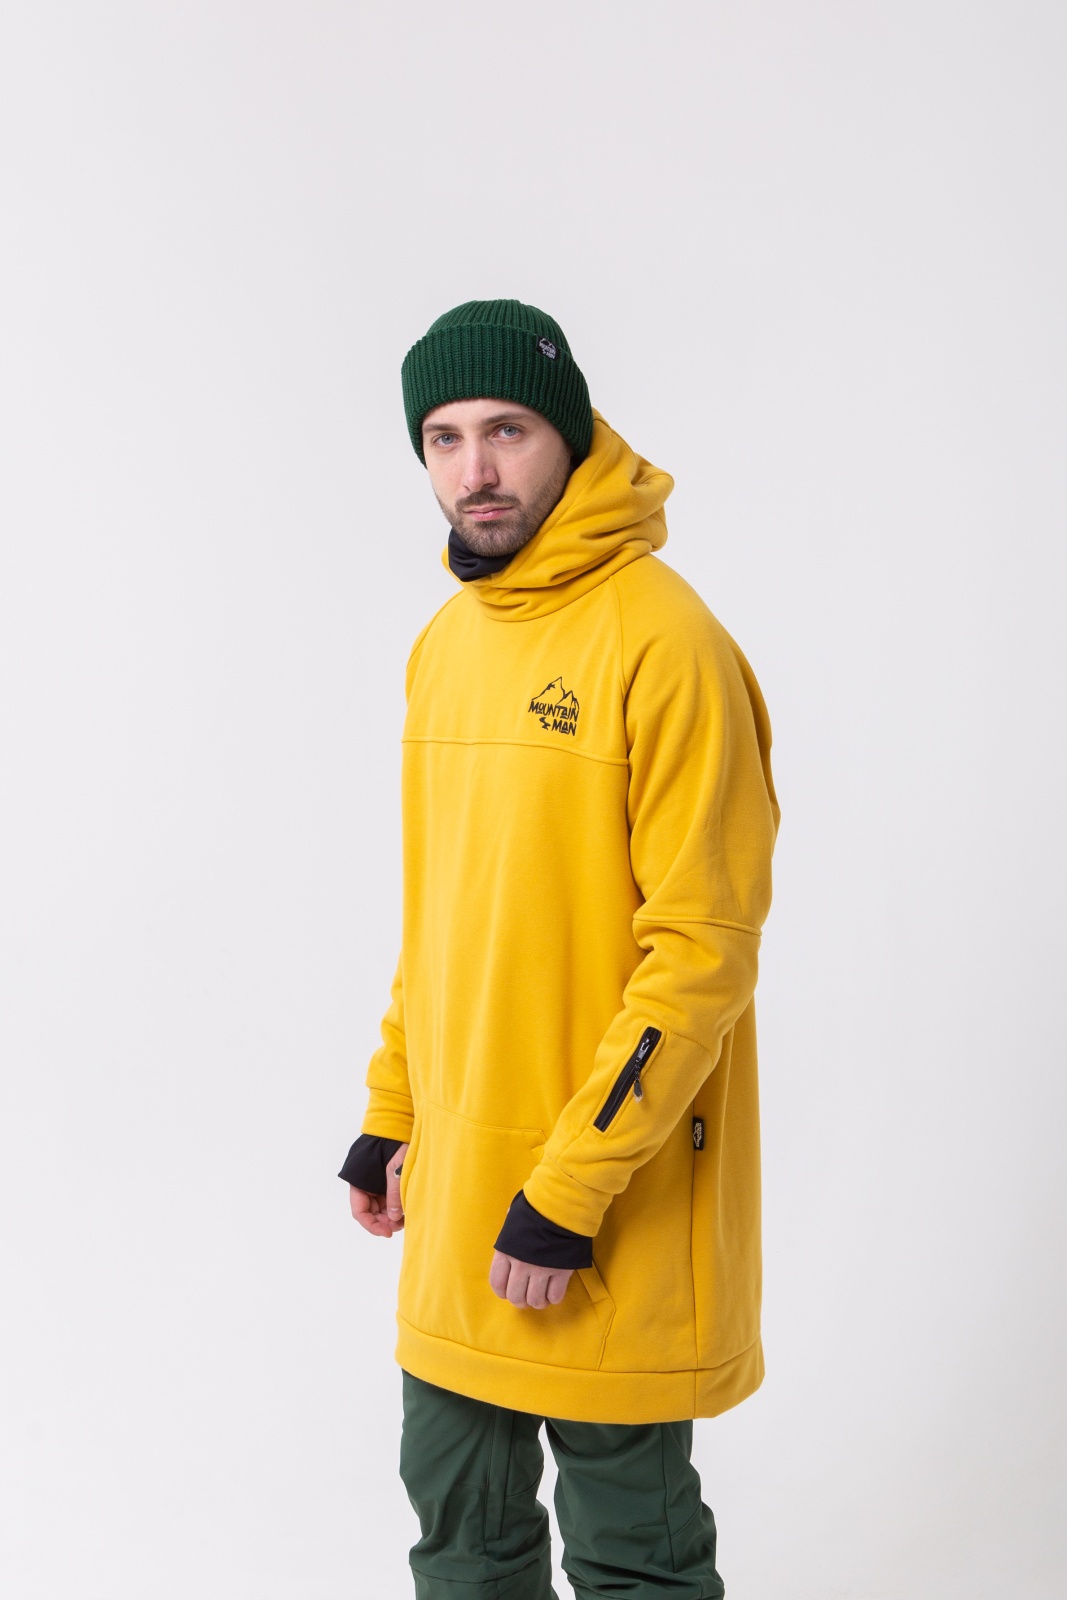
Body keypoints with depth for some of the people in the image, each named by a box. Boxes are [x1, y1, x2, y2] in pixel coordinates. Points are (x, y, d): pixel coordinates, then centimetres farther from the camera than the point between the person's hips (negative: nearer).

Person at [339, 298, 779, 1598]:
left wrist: (571, 1188, -20)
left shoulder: (662, 639, -16)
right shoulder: (446, 641, 9)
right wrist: (390, 1112, 15)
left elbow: (704, 946, -19)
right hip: (458, 1180, 7)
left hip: (612, 1207, -7)